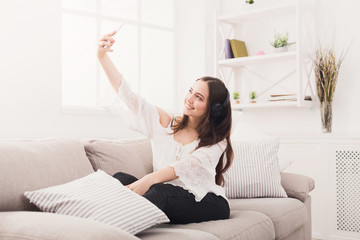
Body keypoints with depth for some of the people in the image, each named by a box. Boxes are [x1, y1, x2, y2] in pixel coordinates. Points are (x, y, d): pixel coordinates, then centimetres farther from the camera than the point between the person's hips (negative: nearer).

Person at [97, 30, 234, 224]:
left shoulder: (216, 142, -1)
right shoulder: (164, 122, 9)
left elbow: (188, 165, -22)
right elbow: (127, 95, 1)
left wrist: (150, 179, -41)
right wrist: (103, 56, -9)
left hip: (206, 203, -3)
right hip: (166, 198, 4)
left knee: (161, 191, -35)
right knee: (121, 178, -21)